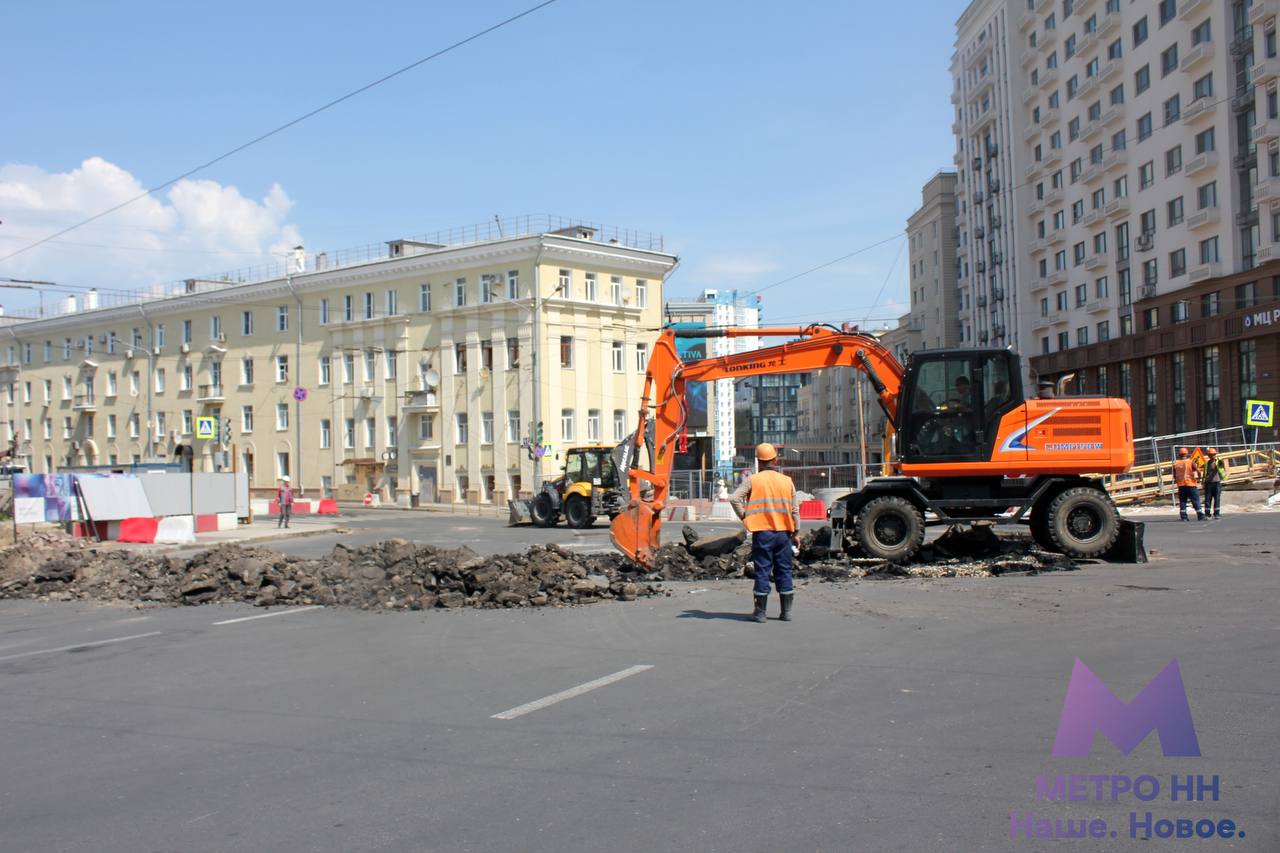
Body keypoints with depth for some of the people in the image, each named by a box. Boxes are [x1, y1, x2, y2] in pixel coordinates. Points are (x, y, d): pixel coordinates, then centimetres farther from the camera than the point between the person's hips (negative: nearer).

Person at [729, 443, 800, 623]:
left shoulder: (752, 480, -3)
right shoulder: (787, 481, 5)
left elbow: (734, 498, -12)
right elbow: (794, 509, 6)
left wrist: (744, 516, -1)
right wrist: (796, 532, 13)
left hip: (762, 532, -2)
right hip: (784, 532, 2)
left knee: (762, 571, 3)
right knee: (784, 571, 10)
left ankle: (760, 612, 6)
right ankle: (786, 611, 12)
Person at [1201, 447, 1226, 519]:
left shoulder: (1218, 462, 1)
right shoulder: (1207, 463, 13)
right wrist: (1203, 482, 13)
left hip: (1217, 483, -3)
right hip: (1208, 483, 3)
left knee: (1217, 499, 0)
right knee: (1207, 499, 1)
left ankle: (1217, 514, 5)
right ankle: (1207, 514, 5)